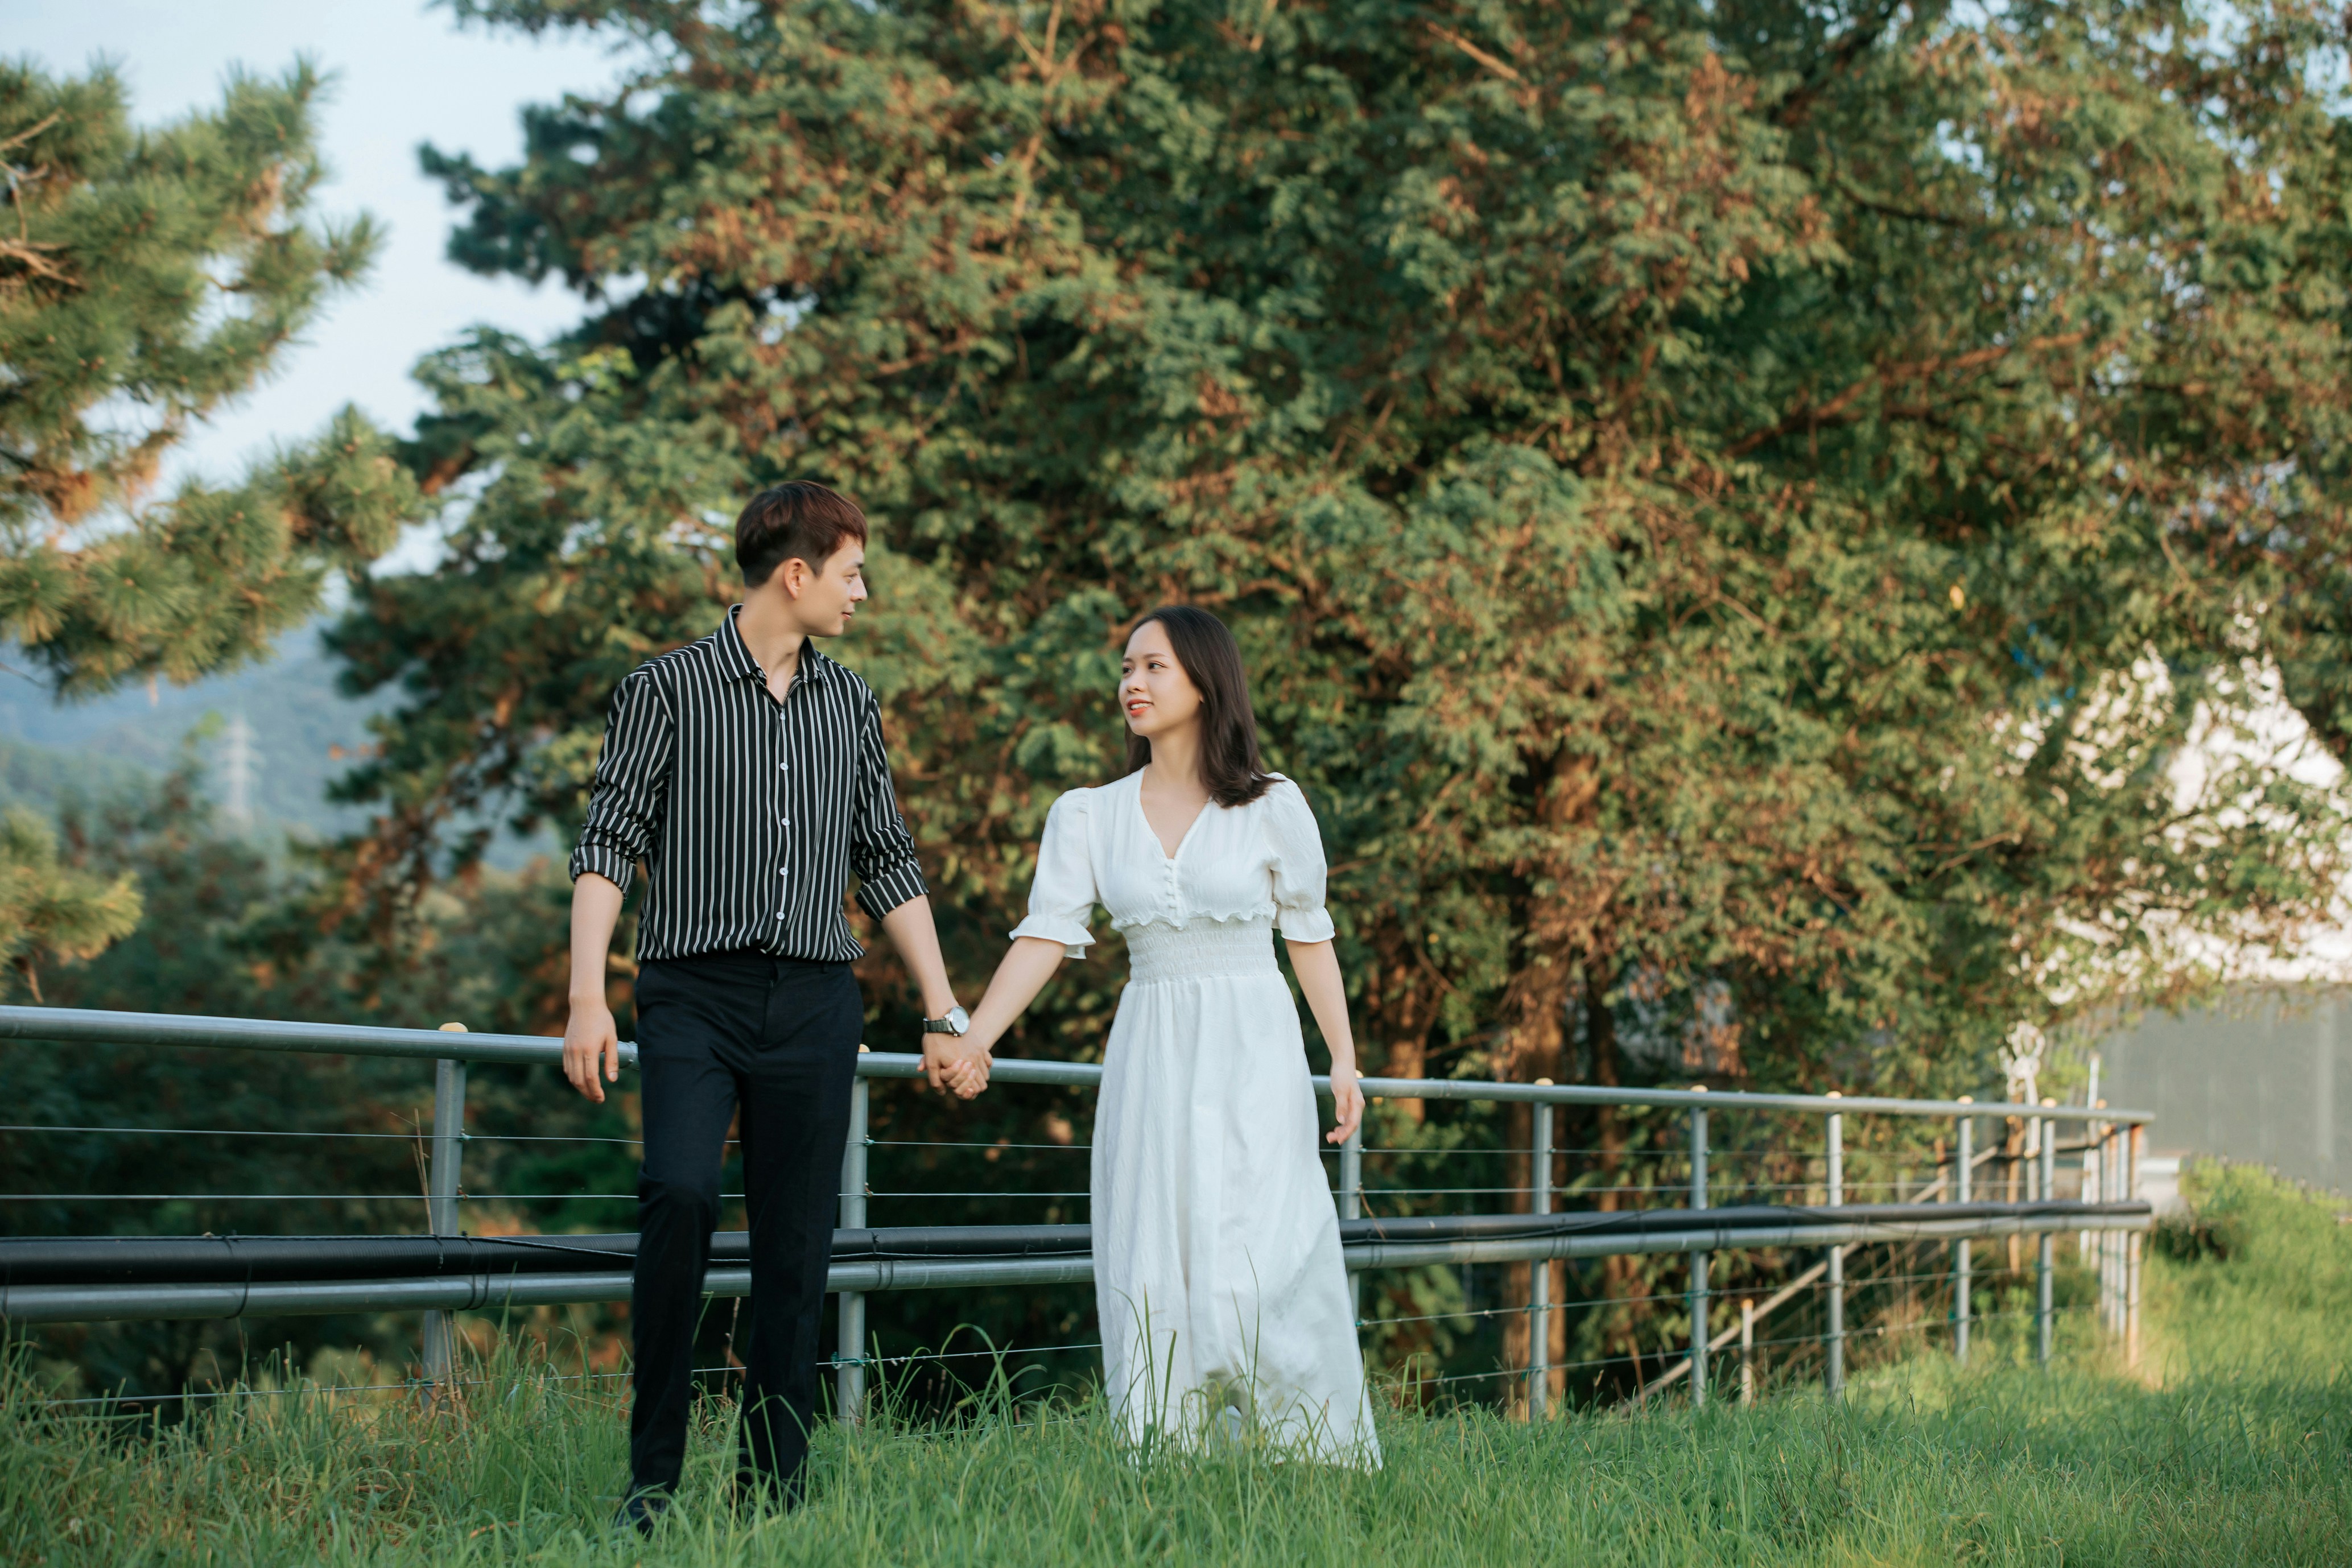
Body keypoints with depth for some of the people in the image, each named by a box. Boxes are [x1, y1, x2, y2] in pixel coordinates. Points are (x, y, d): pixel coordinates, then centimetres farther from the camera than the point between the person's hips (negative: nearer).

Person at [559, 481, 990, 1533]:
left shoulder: (851, 707, 15)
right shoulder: (667, 689, 1)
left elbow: (889, 867, 18)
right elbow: (607, 846, -3)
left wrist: (944, 1018, 13)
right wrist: (587, 999, -14)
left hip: (814, 1006, 4)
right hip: (694, 994, -4)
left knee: (797, 1253, 1)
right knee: (680, 1191, -24)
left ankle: (772, 1490, 7)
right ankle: (653, 1474, -16)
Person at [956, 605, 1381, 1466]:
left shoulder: (1272, 807, 1)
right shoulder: (1089, 816, 7)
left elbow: (1310, 936, 7)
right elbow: (1044, 938, 0)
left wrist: (1344, 1062, 2)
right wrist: (969, 1041, -12)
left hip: (1254, 1051, -3)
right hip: (1150, 1062, 3)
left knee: (1255, 1269, -10)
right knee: (1155, 1278, -1)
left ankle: (1315, 1467, 2)